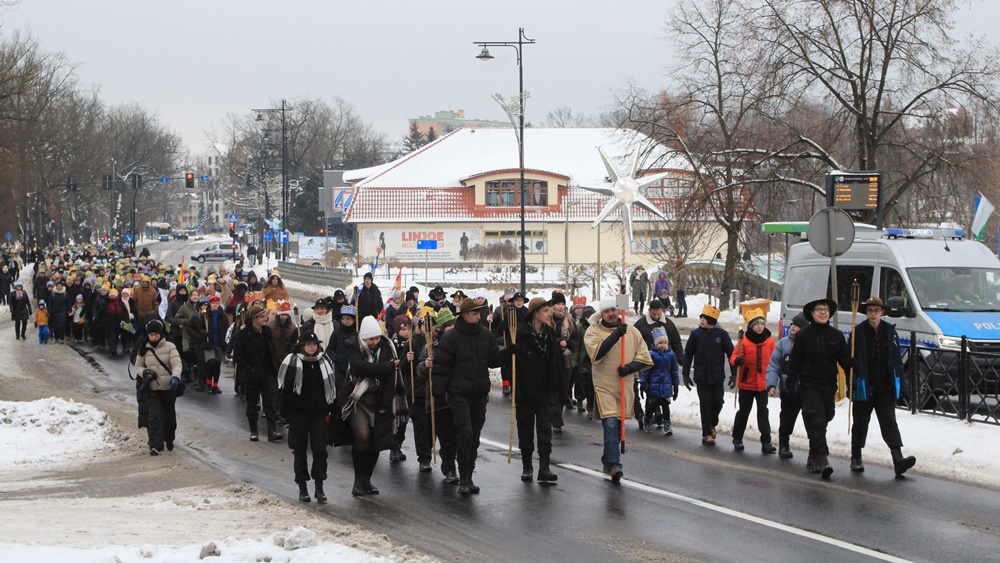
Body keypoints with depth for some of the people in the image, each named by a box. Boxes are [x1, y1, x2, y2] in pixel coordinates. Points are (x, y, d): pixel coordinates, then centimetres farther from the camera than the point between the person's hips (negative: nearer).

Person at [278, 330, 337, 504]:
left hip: (318, 413, 2)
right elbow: (285, 389, -6)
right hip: (298, 413, -2)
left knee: (320, 449, -5)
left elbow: (331, 386, 13)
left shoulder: (324, 362, 5)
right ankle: (302, 487, 15)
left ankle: (319, 487, 0)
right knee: (300, 451, 6)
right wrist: (287, 412, -9)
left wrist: (330, 409, 8)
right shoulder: (292, 362, -7)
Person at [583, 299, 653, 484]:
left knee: (618, 426, 13)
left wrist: (631, 367, -13)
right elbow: (596, 353, -21)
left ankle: (608, 460, 30)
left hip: (625, 386, 4)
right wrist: (615, 335, -29)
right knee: (610, 424, -17)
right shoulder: (593, 331, -3)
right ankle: (614, 465, -22)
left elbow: (644, 357, 6)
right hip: (604, 386, -4)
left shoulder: (631, 332, 7)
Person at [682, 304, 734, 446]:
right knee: (705, 404, -1)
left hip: (717, 377, 0)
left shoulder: (721, 334, -3)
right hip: (702, 377, 0)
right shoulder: (696, 334, -1)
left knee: (717, 402, 5)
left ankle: (712, 425, 33)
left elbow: (731, 353, 2)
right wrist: (686, 374, 4)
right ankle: (707, 434, 6)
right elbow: (688, 354, 6)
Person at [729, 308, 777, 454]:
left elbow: (774, 360, 9)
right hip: (746, 383, -1)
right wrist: (736, 360, -32)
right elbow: (734, 356, -9)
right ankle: (737, 438, 26)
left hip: (762, 384, 1)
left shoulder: (769, 341, 0)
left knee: (763, 412, -3)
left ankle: (766, 442, -4)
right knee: (743, 411, 11)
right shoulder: (744, 341, -9)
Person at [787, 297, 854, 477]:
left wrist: (853, 363, -17)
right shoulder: (804, 335, -1)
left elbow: (844, 360, 6)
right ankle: (821, 459, -21)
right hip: (810, 386, -4)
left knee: (823, 420, 12)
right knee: (816, 422, -14)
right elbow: (794, 362, -1)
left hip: (829, 386, 4)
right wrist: (791, 386, -6)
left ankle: (814, 459, 28)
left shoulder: (836, 335, 8)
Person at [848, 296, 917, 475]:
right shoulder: (858, 332, -5)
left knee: (889, 423, -5)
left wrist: (901, 382, 6)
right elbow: (850, 360, -4)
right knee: (860, 424, 10)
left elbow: (897, 359, 10)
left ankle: (898, 458, -15)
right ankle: (856, 459, 23)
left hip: (885, 388, 2)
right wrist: (851, 383, -10)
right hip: (863, 388, -2)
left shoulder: (890, 331, 5)